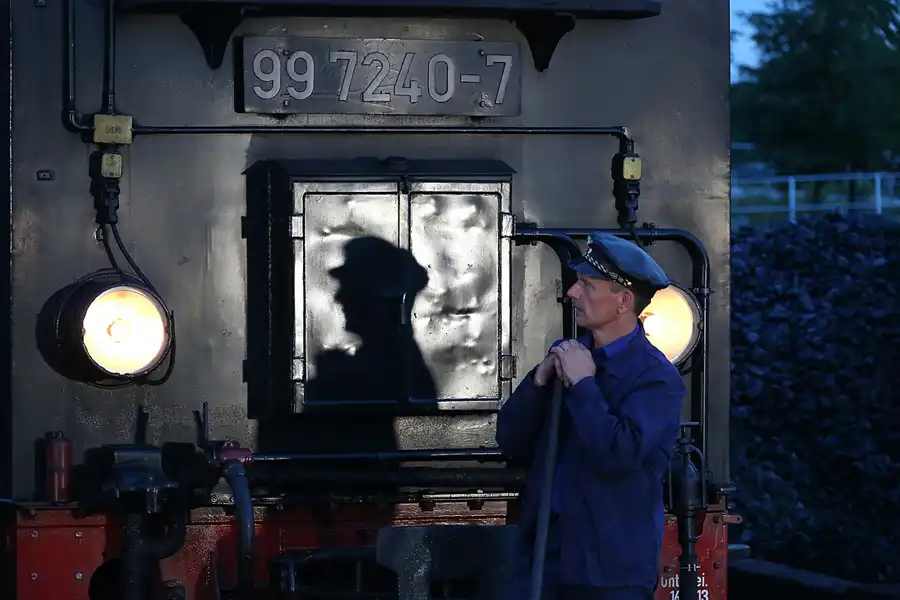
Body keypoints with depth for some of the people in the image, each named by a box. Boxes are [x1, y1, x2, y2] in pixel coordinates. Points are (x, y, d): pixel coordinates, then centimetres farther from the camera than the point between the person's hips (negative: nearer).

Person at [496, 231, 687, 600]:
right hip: (544, 555, 6)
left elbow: (617, 456, -24)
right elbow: (510, 441, 9)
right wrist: (540, 380, -6)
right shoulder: (567, 353, 9)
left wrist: (583, 384, -16)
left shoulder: (657, 378, -10)